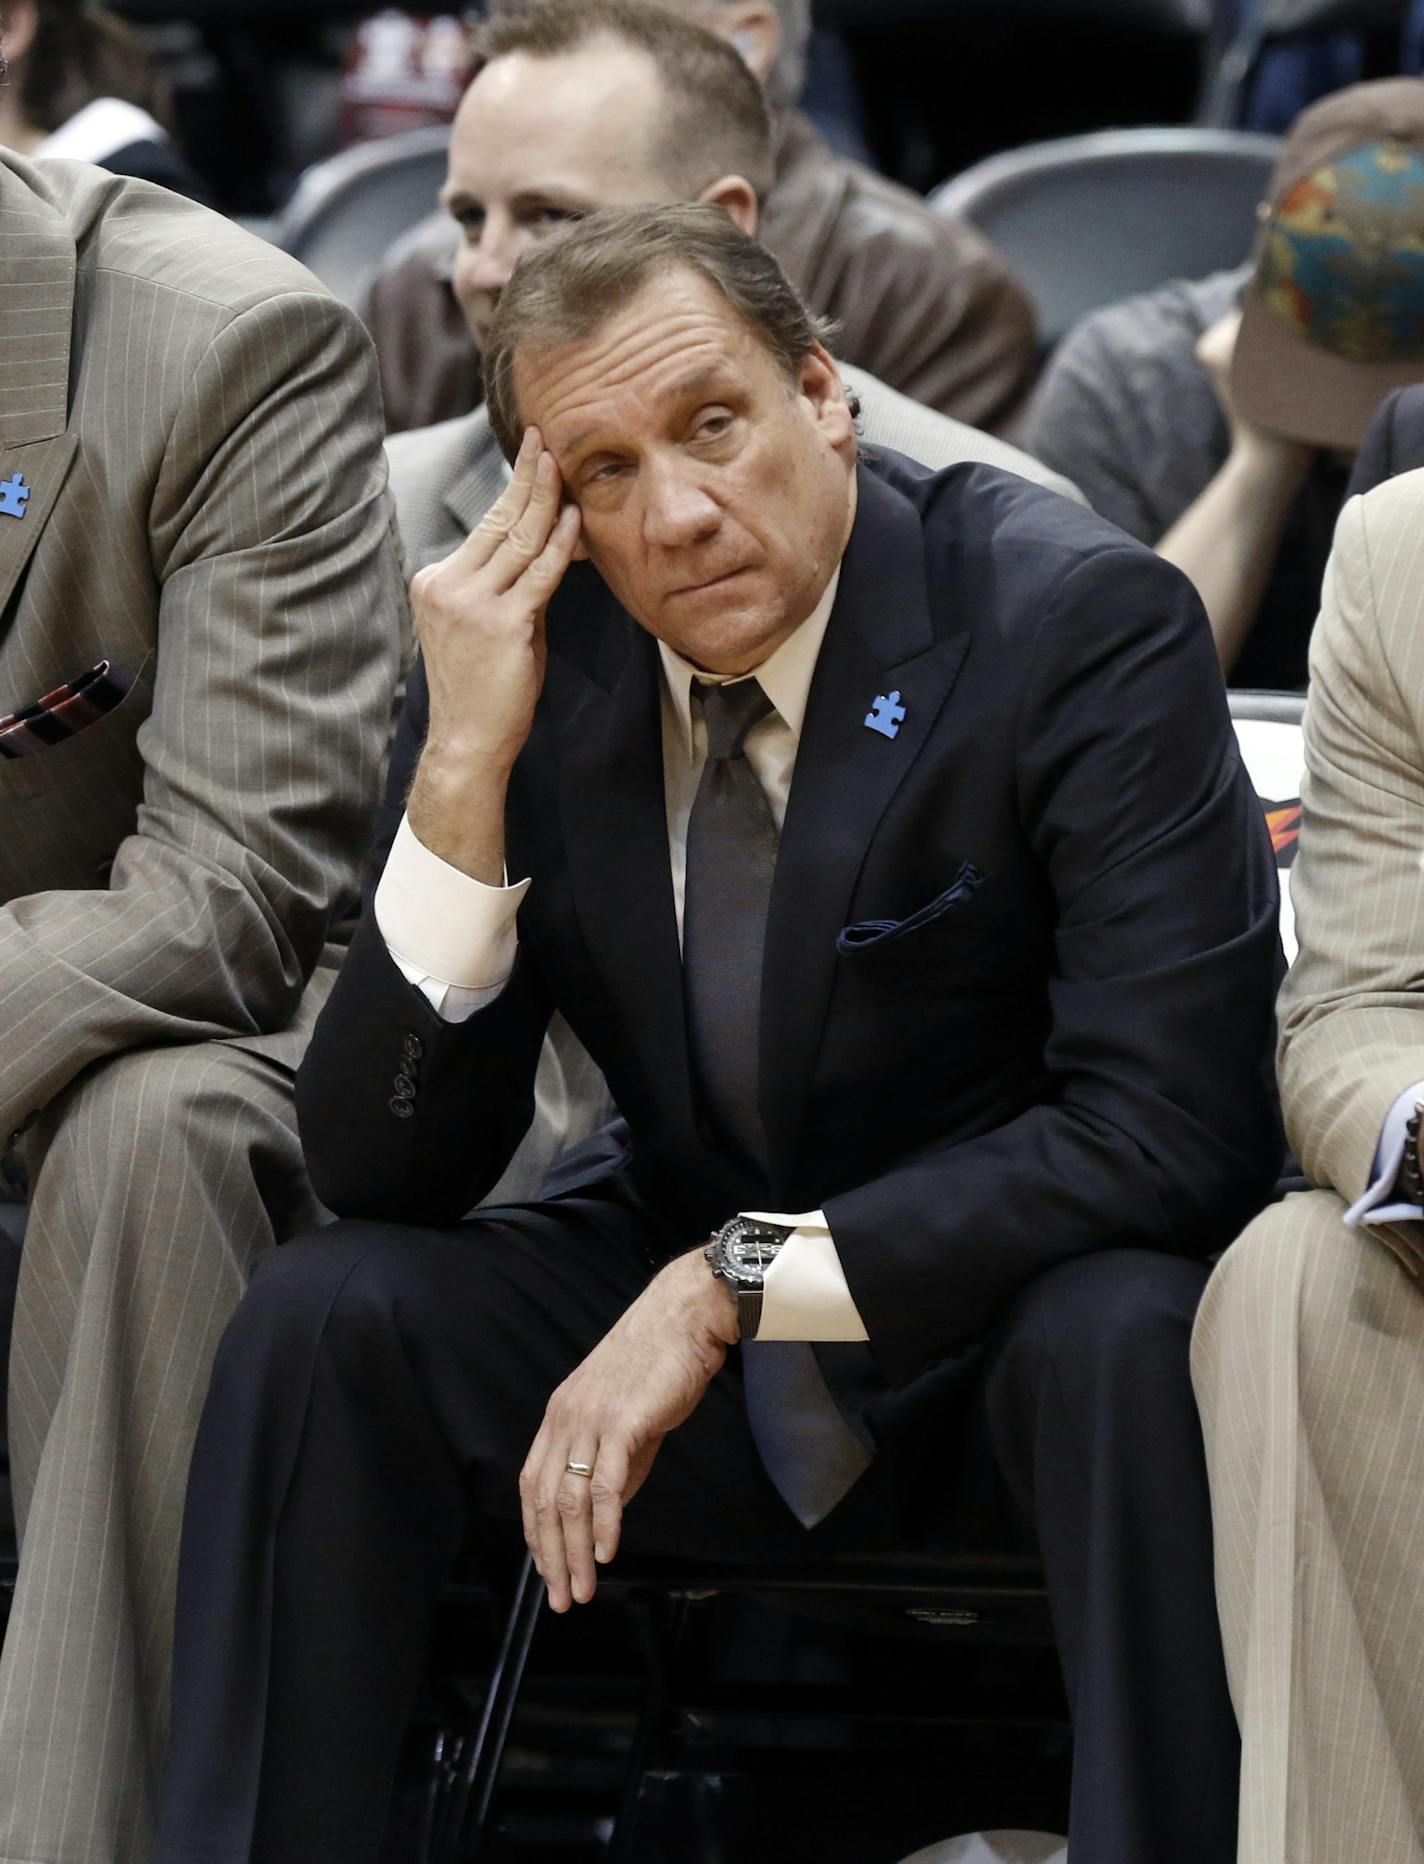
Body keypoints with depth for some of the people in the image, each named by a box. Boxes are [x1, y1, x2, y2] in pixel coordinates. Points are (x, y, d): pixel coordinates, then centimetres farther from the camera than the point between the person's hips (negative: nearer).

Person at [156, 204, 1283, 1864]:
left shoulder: (1084, 623, -18)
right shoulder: (527, 658, -7)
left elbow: (1172, 1131, -25)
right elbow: (383, 1171, -9)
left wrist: (727, 1286, -28)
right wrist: (466, 765, -22)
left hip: (1019, 1319, -3)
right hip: (682, 1326, 4)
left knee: (1134, 1332, -36)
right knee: (324, 1319, -19)